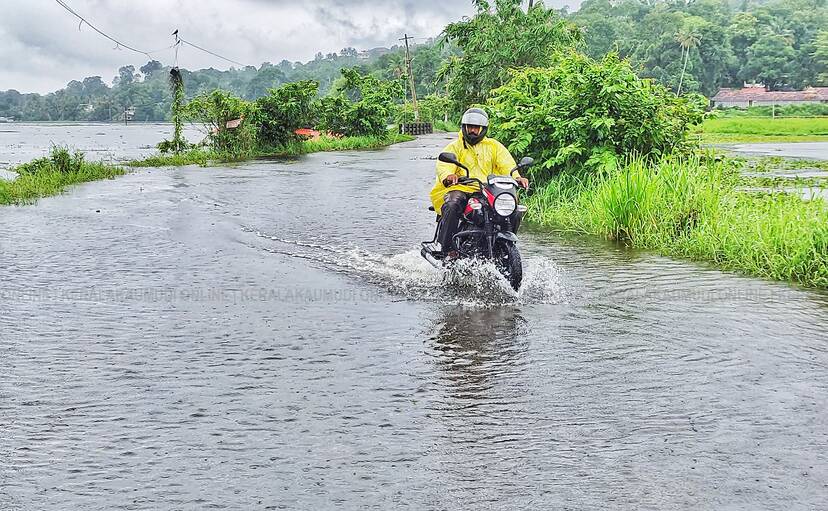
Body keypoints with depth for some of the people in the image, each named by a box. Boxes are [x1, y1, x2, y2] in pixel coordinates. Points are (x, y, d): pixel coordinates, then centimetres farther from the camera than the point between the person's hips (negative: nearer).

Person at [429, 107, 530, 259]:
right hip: (460, 190, -3)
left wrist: (516, 177, -21)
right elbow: (444, 165, -8)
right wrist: (448, 176, -34)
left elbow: (506, 163, 2)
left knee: (514, 213, -15)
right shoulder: (455, 147, 10)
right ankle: (446, 249, -30)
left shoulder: (494, 146, 18)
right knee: (452, 206, -36)